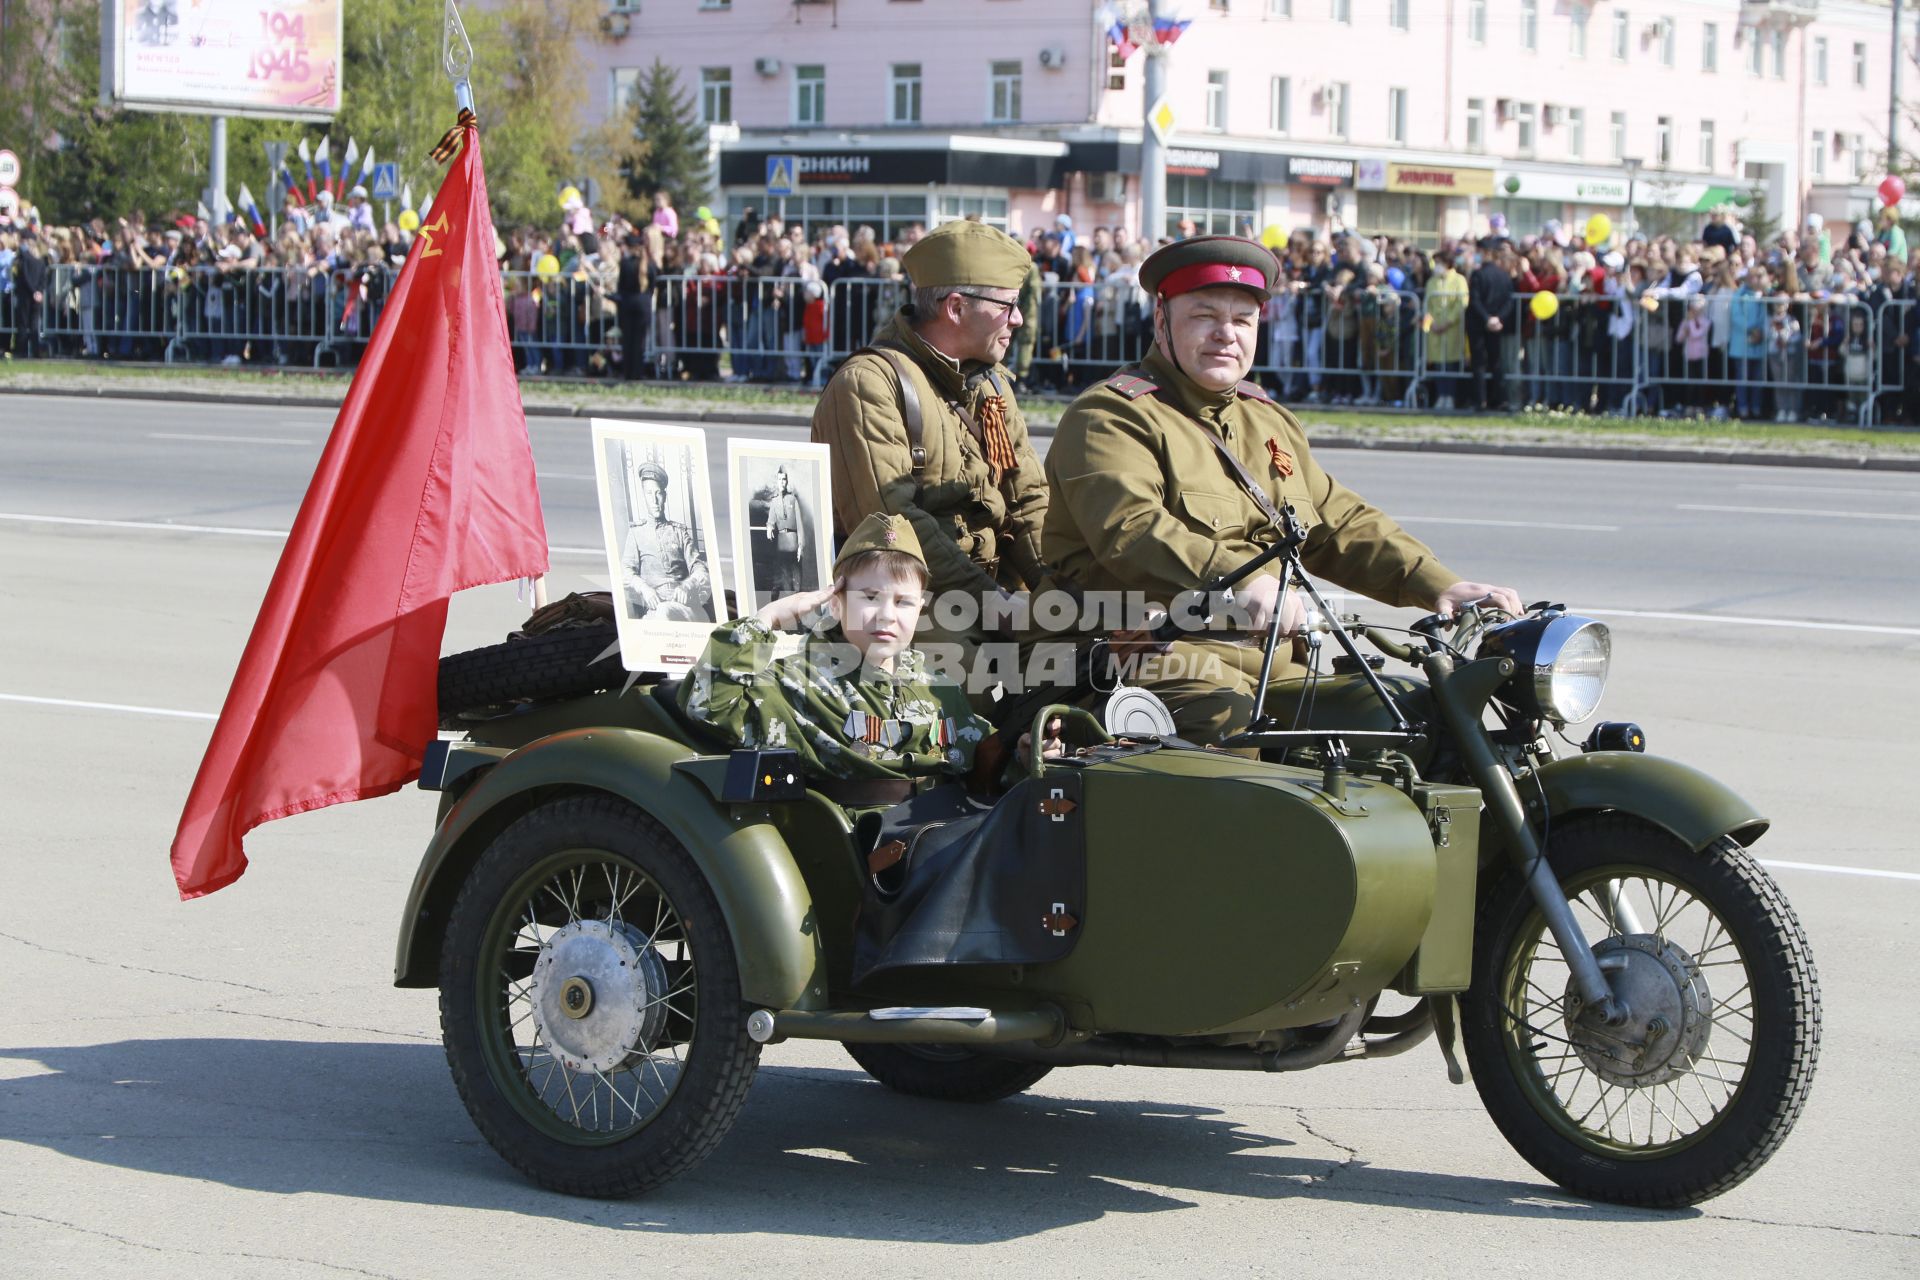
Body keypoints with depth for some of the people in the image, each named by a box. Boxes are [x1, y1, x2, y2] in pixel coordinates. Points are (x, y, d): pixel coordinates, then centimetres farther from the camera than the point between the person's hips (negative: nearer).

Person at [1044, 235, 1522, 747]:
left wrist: (1438, 585, 8)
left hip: (1268, 660, 8)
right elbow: (1131, 529, -20)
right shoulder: (1109, 417, -2)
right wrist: (1238, 579, -36)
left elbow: (1340, 524, 25)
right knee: (1230, 724, -35)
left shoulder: (1269, 422, 26)